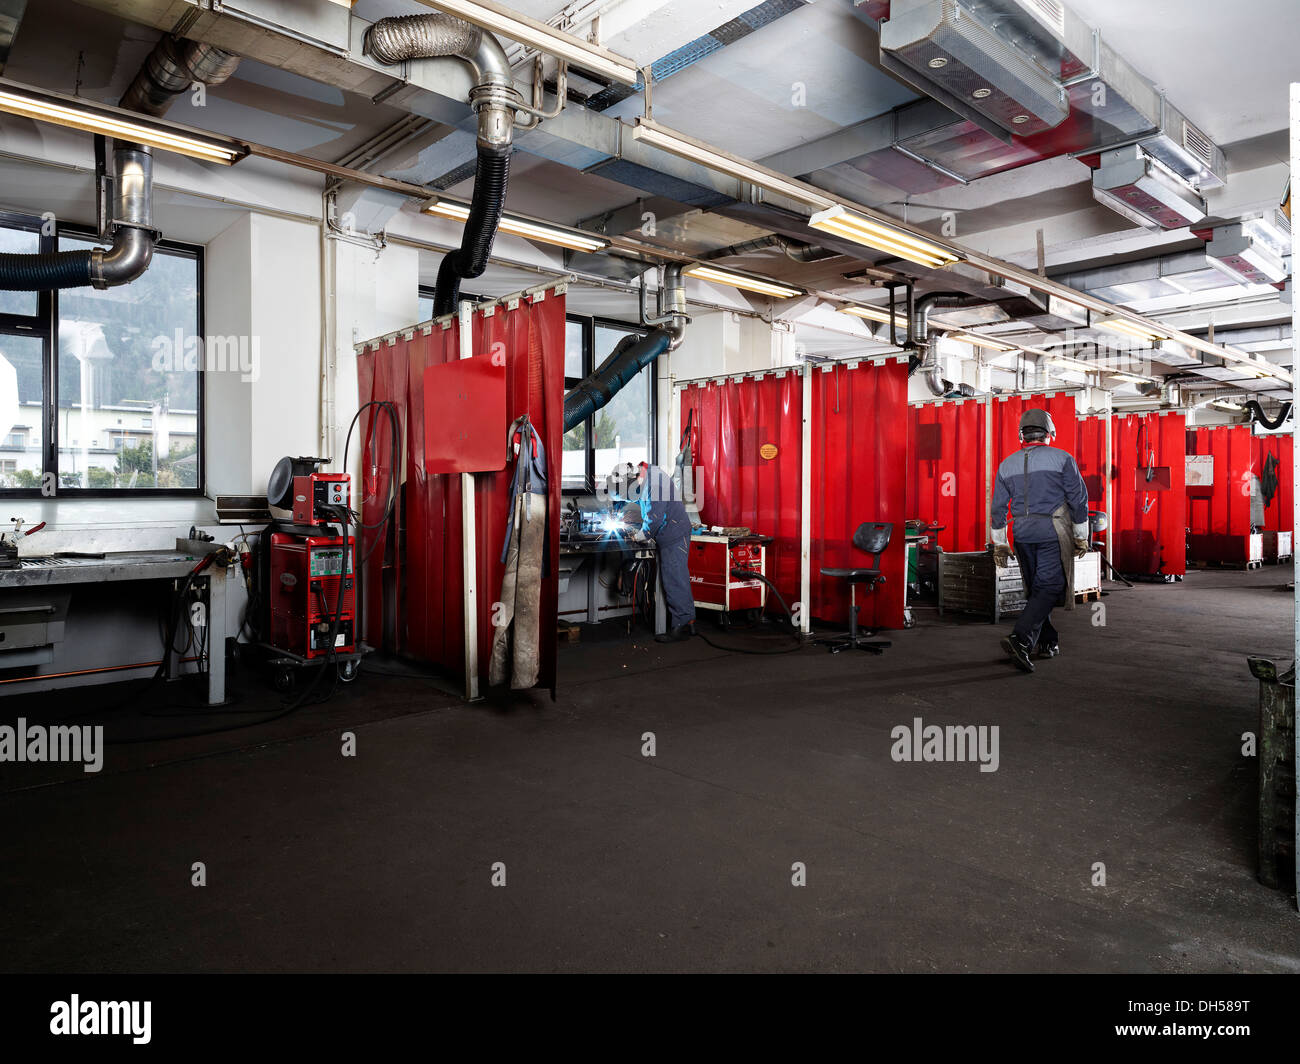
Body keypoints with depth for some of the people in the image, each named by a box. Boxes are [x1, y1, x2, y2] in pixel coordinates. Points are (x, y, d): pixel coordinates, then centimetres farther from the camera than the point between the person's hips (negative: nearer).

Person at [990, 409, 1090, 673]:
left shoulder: (1007, 464, 8)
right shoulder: (1062, 459, -3)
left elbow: (998, 507, 8)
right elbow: (1078, 500, -4)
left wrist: (999, 545, 13)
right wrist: (1081, 537, 4)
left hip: (1022, 532, 4)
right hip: (1053, 532, -4)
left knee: (1036, 588, 16)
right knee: (1048, 587, -6)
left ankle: (1047, 642, 22)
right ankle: (1021, 639, -22)